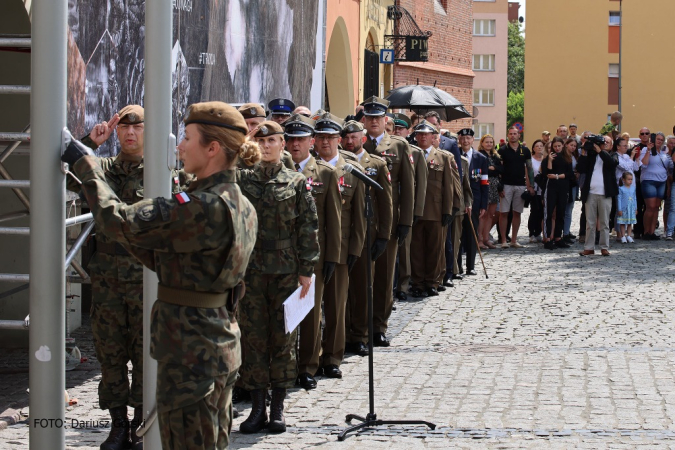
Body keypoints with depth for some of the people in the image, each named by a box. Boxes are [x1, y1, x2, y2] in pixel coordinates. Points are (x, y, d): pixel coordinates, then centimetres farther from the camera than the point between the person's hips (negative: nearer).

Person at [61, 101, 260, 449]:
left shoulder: (204, 207, -22)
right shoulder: (242, 208, 9)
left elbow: (119, 222, -21)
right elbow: (167, 260, 13)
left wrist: (85, 163, -8)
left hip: (190, 351, -10)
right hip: (222, 343, 10)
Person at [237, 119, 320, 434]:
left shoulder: (297, 183, 3)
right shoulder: (241, 179, 7)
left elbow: (308, 228, 3)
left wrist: (307, 269, -2)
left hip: (286, 270, -1)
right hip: (250, 269, 1)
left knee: (283, 336, 4)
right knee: (253, 335, 3)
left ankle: (278, 407, 13)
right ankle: (258, 407, 11)